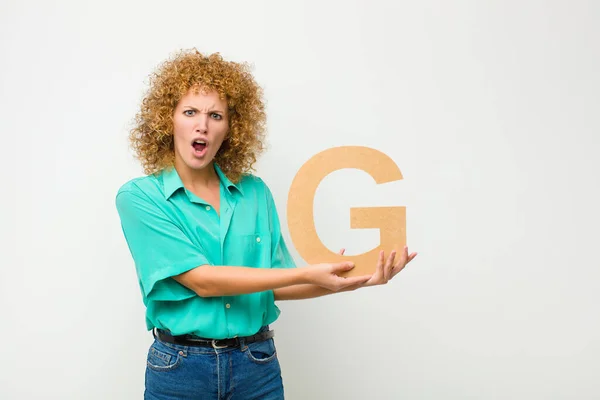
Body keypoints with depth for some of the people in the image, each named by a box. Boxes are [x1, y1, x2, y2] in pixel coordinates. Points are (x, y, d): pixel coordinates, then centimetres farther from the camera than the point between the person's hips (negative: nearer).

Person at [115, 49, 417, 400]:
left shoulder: (255, 192, 1)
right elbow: (201, 280, -17)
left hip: (259, 366, 3)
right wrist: (306, 273, -21)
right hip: (179, 367, -2)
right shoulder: (139, 197, -8)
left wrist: (350, 282, -11)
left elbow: (273, 287, 3)